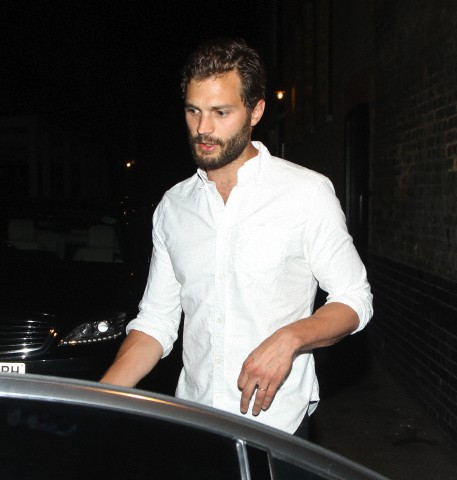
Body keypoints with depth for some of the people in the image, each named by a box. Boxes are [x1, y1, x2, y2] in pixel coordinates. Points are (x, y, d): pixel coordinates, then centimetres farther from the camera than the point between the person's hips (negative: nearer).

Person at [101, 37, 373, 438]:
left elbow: (354, 300, -4)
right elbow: (156, 321, 5)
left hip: (276, 424, -3)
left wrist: (288, 338, -22)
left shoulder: (307, 191, -8)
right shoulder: (173, 206, 4)